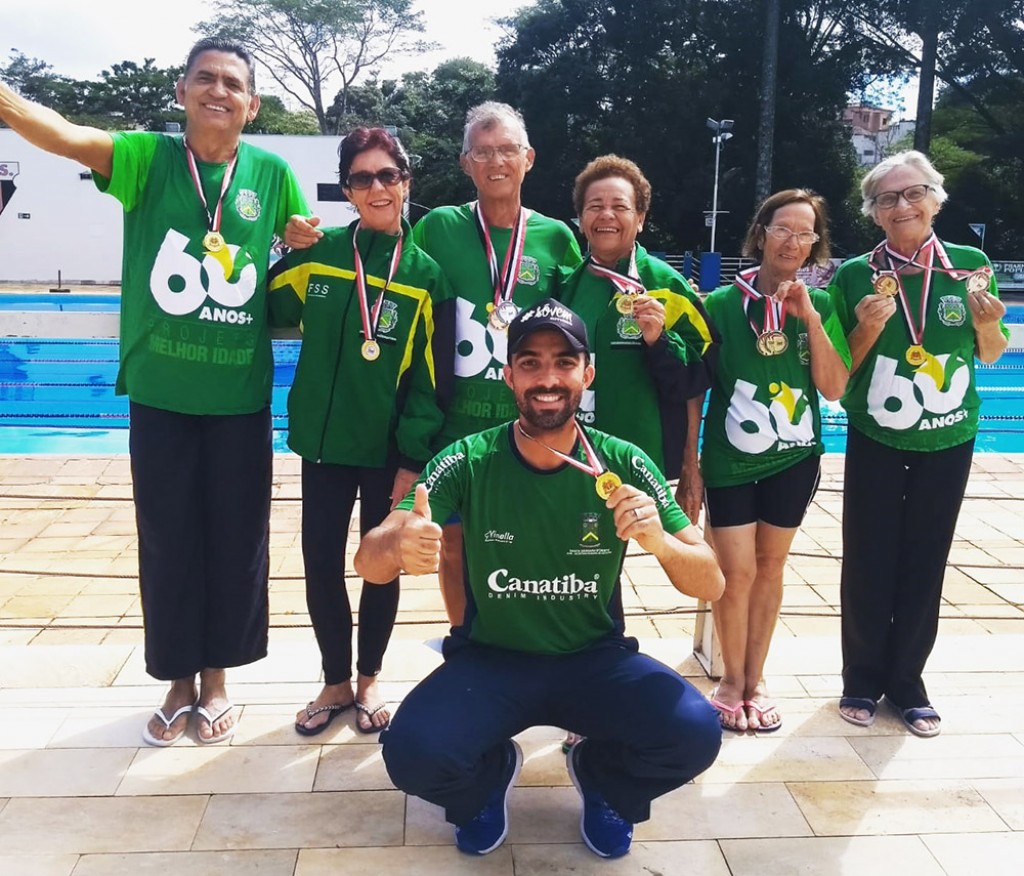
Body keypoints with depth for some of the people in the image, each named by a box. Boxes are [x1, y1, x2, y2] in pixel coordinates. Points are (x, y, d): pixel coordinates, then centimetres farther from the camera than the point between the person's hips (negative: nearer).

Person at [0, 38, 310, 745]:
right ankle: (179, 681, 28)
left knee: (236, 541, 9)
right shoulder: (148, 157, -2)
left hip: (241, 398, 1)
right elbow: (57, 132, -19)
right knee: (167, 542, 9)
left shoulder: (272, 174, 1)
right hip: (159, 393, 0)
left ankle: (217, 678, 29)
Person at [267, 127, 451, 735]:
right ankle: (336, 682, 27)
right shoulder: (318, 255, 0)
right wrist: (289, 256, -7)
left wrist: (413, 457, -9)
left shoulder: (425, 272, -4)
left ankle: (369, 680, 31)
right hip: (324, 440, 2)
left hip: (390, 449, -1)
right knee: (321, 563, 6)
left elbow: (430, 374, -5)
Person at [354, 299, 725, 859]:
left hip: (597, 660, 1)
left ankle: (600, 776, 13)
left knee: (694, 734, -24)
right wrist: (399, 548, -45)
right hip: (489, 660, 0)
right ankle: (492, 771, 12)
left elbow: (711, 585, -12)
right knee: (412, 753, -27)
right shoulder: (469, 461, -13)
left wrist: (659, 541, -35)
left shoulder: (622, 465, -11)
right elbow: (368, 561, -20)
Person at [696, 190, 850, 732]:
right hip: (730, 460, -2)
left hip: (794, 460, 2)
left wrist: (810, 318, -16)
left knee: (770, 568, 11)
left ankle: (754, 681, 26)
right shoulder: (723, 304, -8)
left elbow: (834, 388, -8)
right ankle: (731, 681, 20)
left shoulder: (820, 305, 0)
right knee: (737, 573, -2)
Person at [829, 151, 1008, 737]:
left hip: (948, 441, 2)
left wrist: (987, 325, -15)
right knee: (868, 564, 4)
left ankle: (907, 680, 27)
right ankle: (863, 679, 23)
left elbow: (991, 355, 7)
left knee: (925, 564, 10)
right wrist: (868, 328, -20)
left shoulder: (972, 265, -4)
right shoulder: (856, 276, -8)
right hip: (875, 441, -1)